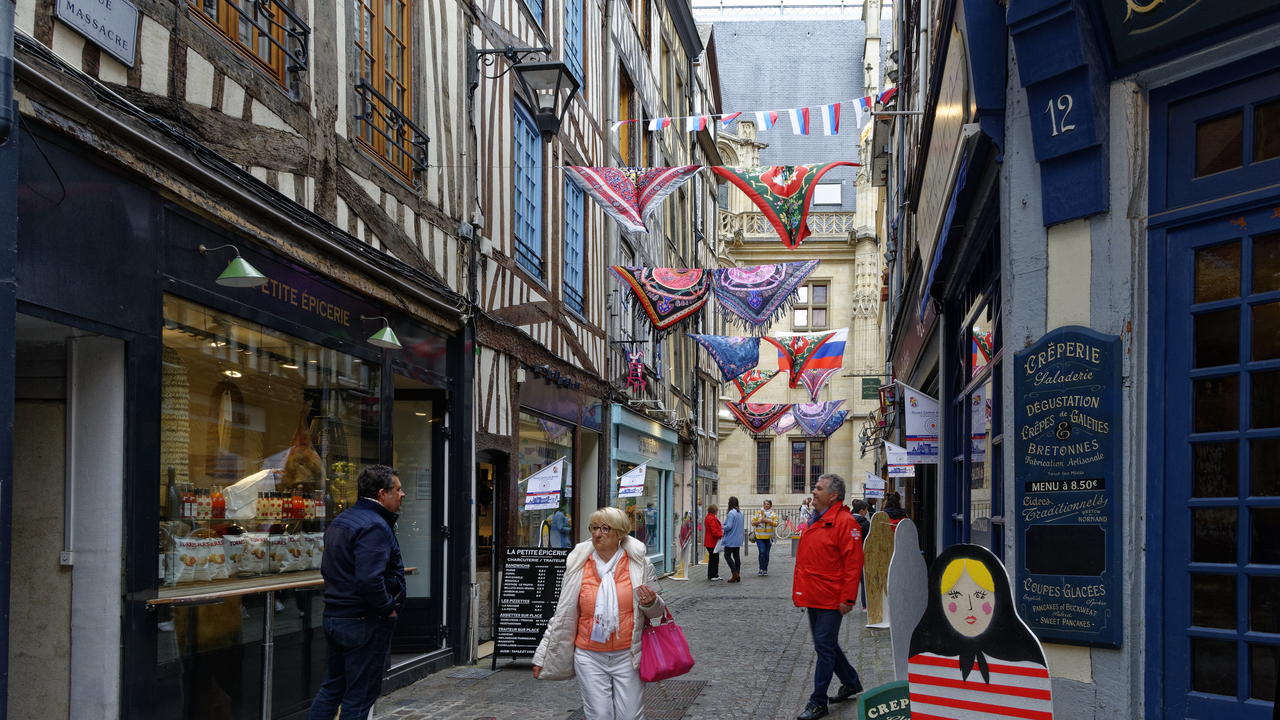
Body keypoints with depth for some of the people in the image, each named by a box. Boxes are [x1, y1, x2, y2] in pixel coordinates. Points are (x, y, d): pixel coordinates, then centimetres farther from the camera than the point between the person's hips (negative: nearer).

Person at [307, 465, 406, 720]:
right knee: (359, 699, 0)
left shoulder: (339, 521, 13)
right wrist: (388, 608, -17)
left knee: (332, 687, 19)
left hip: (333, 618, 9)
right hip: (364, 623, -9)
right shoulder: (374, 527, -19)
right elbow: (370, 580, -30)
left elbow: (326, 569, 22)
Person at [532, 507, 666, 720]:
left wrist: (651, 603, -16)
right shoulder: (578, 566, 2)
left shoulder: (638, 564, -1)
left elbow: (656, 611, 9)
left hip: (627, 656, -1)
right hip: (590, 657, 1)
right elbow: (563, 614, 9)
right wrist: (542, 655, 9)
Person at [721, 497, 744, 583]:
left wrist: (723, 527, -5)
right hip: (738, 539, 9)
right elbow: (743, 525, 17)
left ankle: (735, 574, -11)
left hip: (731, 539, -9)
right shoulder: (740, 513, 10)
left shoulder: (731, 513, -18)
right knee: (736, 556, 10)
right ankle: (737, 576, 10)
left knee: (727, 556, -3)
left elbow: (729, 526, -22)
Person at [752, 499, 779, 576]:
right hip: (759, 536, -1)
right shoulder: (758, 513, 6)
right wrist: (760, 521, -12)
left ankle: (765, 569, 15)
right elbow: (753, 523, 5)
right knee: (762, 552, -14)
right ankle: (761, 569, -3)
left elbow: (776, 524, -5)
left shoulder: (773, 514, 6)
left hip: (769, 537, 1)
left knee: (766, 553, 5)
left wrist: (767, 520, -16)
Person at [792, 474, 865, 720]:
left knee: (824, 646, -4)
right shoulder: (816, 520, 13)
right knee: (826, 644, 18)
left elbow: (854, 562, -18)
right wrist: (799, 589, 19)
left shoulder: (844, 521, -15)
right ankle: (851, 683, 36)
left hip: (830, 598, -9)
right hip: (814, 596, 9)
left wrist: (847, 598, -20)